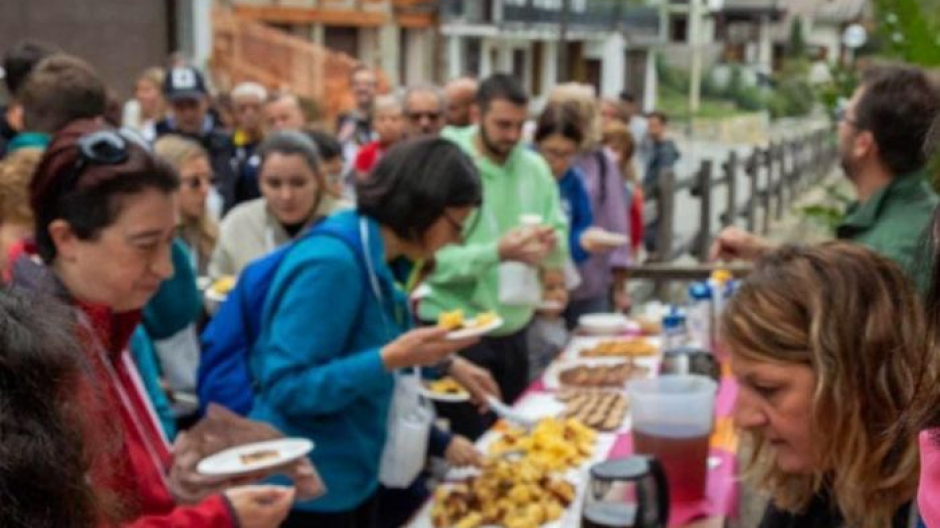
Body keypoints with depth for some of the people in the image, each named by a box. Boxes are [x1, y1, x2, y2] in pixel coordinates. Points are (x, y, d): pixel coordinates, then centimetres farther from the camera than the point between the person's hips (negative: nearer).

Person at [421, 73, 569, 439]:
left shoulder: (535, 168, 4)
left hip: (513, 330, 6)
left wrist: (549, 244, -21)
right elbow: (431, 258, -20)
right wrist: (496, 253, -32)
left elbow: (561, 246, 3)